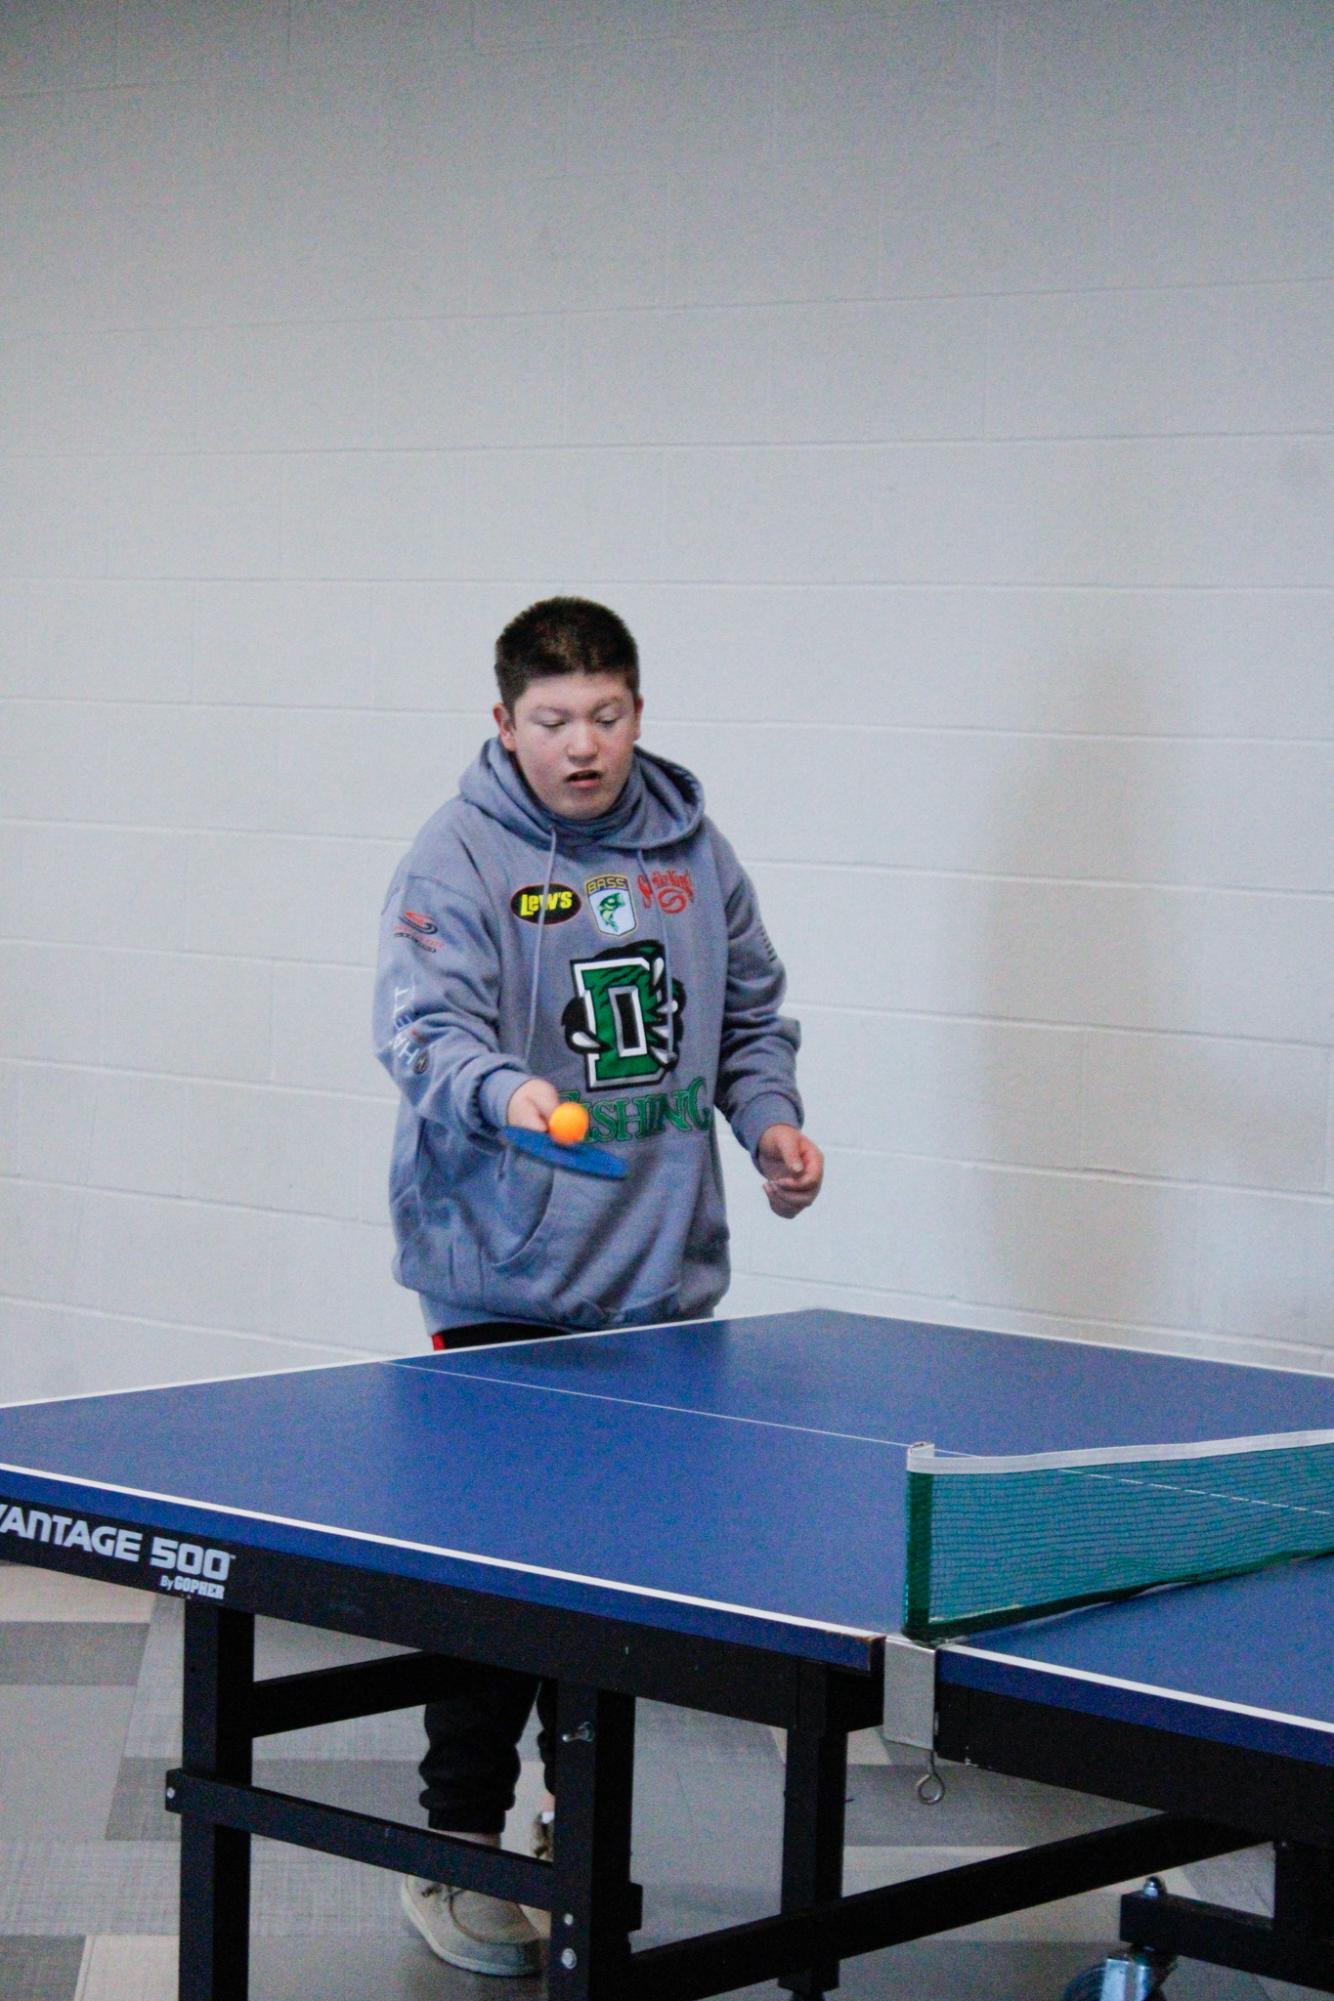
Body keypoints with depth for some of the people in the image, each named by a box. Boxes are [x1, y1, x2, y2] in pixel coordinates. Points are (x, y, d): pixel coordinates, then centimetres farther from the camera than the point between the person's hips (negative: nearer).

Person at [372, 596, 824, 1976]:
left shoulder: (691, 851, 11)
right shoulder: (458, 860, -6)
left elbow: (749, 1010, 23)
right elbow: (425, 1027, -19)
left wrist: (768, 1118, 6)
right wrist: (504, 1095, -38)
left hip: (661, 1284, 5)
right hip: (503, 1291, -5)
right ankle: (460, 1853, 7)